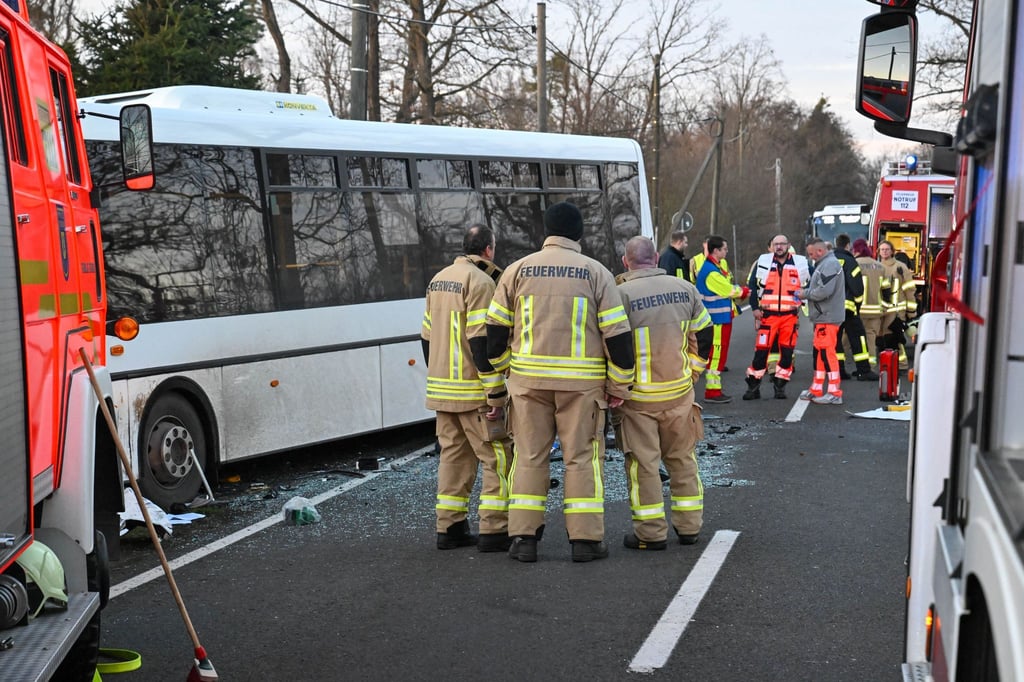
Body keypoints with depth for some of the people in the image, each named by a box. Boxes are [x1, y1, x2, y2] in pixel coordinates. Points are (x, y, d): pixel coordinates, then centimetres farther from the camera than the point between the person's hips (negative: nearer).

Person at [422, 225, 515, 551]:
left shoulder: (439, 279, 14)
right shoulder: (480, 282, -13)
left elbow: (428, 336, 17)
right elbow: (482, 341, -20)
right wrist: (496, 393, -18)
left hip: (442, 388, 8)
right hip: (473, 392, -8)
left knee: (453, 455, 13)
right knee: (497, 457, -2)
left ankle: (450, 528, 14)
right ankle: (493, 531, -3)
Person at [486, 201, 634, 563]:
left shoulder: (518, 270, 5)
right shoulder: (595, 272, 0)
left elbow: (496, 329, 5)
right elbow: (617, 333, -3)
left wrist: (503, 370, 18)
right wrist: (619, 385, 6)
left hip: (528, 378, 2)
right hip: (581, 381, -1)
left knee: (529, 456, 9)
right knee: (582, 456, 7)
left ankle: (523, 537, 10)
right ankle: (585, 539, 8)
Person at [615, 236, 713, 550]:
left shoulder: (621, 294, -14)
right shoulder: (685, 289, 2)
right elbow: (704, 334, 10)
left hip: (638, 397, -4)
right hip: (680, 391, 4)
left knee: (643, 462, 5)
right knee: (683, 459, 16)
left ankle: (651, 533, 8)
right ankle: (689, 526, 23)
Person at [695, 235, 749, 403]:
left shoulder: (719, 266, 14)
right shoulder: (711, 272, -20)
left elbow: (727, 288, 15)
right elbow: (729, 290, -14)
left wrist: (739, 290, -3)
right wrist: (743, 291, 3)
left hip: (723, 318, 10)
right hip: (716, 319, -10)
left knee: (719, 354, 14)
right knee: (716, 354, -5)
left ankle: (714, 389, 21)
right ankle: (712, 391, 0)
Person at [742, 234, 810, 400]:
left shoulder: (800, 263, 4)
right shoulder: (763, 261, 4)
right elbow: (752, 285, 9)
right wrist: (755, 307, 2)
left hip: (790, 316, 1)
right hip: (768, 315, -1)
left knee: (787, 352, 2)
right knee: (761, 350, -4)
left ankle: (780, 385, 14)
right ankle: (753, 386, 5)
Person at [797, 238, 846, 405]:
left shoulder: (830, 264, -16)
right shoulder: (824, 263, 18)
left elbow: (824, 291, -24)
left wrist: (805, 294, -11)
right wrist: (805, 291, 5)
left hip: (828, 318, -11)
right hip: (823, 317, 11)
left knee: (827, 353, -9)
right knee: (819, 353, 16)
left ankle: (835, 393, -6)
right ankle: (817, 390, 24)